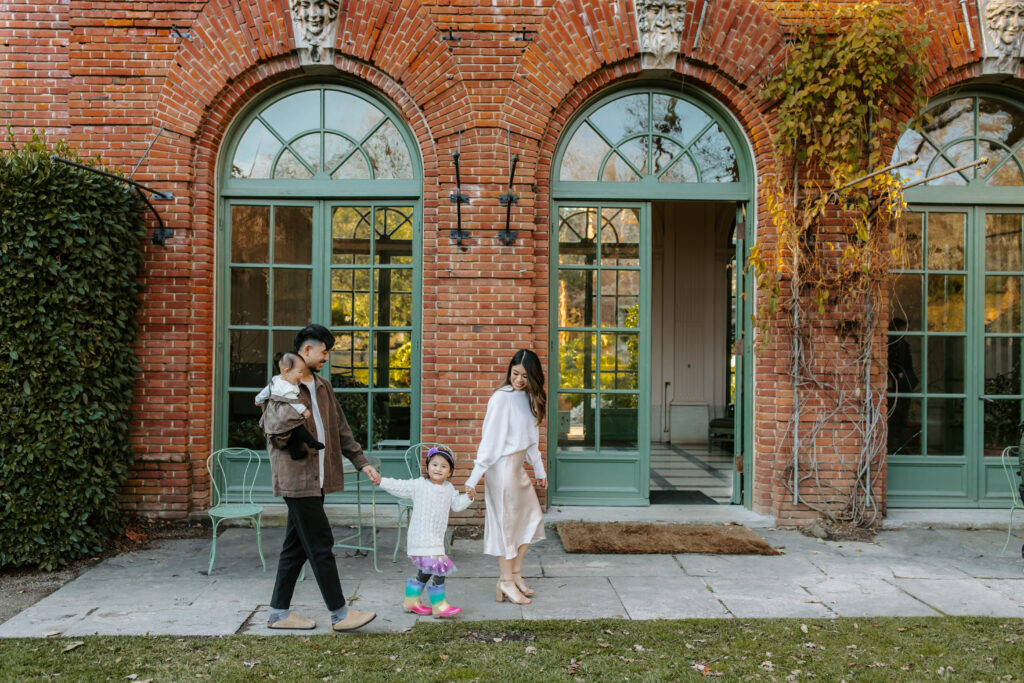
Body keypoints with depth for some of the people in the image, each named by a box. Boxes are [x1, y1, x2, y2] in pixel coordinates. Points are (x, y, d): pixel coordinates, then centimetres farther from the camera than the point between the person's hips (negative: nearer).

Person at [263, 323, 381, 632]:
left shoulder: (323, 387, 16)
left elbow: (340, 429, 18)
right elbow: (275, 435, -11)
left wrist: (362, 463, 14)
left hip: (315, 479, 8)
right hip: (297, 479, -8)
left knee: (297, 546, 13)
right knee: (320, 546, -4)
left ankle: (279, 613, 23)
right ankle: (339, 614, 4)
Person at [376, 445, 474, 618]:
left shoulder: (449, 488, 9)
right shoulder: (418, 485, -8)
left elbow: (457, 504, 14)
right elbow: (398, 487, -6)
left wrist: (468, 497, -3)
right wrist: (381, 481, -14)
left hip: (436, 538, 8)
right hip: (421, 538, -8)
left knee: (425, 572, 19)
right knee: (439, 568, -13)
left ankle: (411, 600, 35)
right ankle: (439, 605, -3)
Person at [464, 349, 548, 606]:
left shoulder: (528, 397, 9)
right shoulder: (502, 397, -16)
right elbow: (489, 439, -18)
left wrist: (539, 470, 21)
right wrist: (474, 478, -19)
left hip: (518, 466, 9)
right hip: (503, 466, -9)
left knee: (532, 517, 13)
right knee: (507, 522, 0)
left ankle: (515, 574, 23)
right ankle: (507, 583, 12)